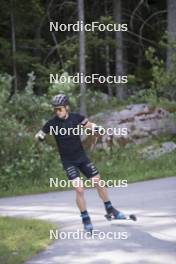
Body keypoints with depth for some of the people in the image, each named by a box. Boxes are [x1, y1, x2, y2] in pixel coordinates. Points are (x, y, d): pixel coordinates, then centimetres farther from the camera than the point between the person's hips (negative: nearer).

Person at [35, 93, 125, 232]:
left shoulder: (76, 117, -7)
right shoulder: (52, 122, -11)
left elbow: (89, 125, 5)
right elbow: (39, 135, -3)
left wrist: (96, 127, -17)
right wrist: (39, 137, -26)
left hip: (82, 157, 2)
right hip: (68, 162, -2)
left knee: (99, 183, 4)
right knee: (79, 189, -13)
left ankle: (110, 209, 23)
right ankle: (86, 219, 0)